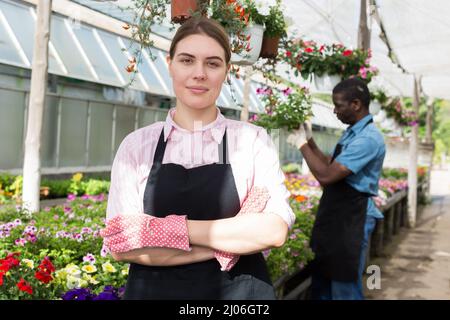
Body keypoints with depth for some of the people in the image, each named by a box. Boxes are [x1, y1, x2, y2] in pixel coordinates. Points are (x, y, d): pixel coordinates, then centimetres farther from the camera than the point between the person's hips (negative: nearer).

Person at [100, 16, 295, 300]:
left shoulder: (253, 140, -6)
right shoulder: (137, 145, -5)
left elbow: (274, 230, -17)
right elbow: (121, 245, -12)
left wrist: (167, 229, -21)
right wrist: (225, 246, -19)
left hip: (239, 290, 0)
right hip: (152, 290, 1)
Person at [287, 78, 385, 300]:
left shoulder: (367, 138, -22)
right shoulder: (352, 132, 10)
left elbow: (326, 176, -26)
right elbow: (332, 166, 19)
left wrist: (302, 145, -15)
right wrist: (309, 140, 10)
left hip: (352, 220, -10)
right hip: (334, 217, 10)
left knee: (344, 288, 4)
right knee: (322, 280, 20)